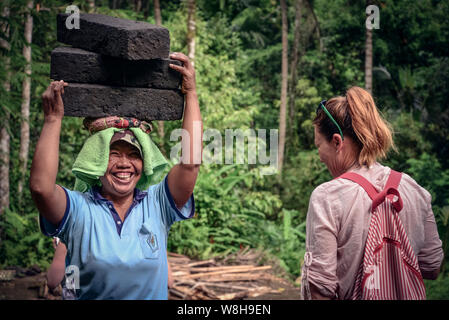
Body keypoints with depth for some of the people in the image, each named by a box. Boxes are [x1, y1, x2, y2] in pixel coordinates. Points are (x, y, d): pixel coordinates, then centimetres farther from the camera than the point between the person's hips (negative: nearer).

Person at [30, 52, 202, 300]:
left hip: (153, 296, 2)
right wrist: (53, 119, -13)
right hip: (87, 297, -1)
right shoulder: (78, 209, -1)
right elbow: (41, 187, -19)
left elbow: (191, 163, -7)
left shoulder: (157, 205, 3)